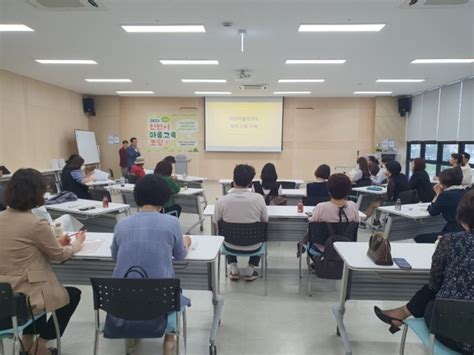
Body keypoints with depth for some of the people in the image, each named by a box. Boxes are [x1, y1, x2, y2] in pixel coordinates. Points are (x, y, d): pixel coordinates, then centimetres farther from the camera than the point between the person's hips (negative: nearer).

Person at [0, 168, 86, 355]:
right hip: (23, 296, -8)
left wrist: (55, 241, 13)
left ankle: (28, 340, 35)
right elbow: (59, 255, -8)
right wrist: (76, 244, 11)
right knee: (73, 294, 19)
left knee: (39, 281, 36)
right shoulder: (36, 224, -23)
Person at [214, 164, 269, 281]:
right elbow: (265, 220, -2)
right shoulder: (258, 198, -19)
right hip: (253, 246, 0)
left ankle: (234, 269, 24)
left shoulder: (222, 200, -18)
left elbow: (216, 223, -2)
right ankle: (250, 270, 24)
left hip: (231, 246, 1)